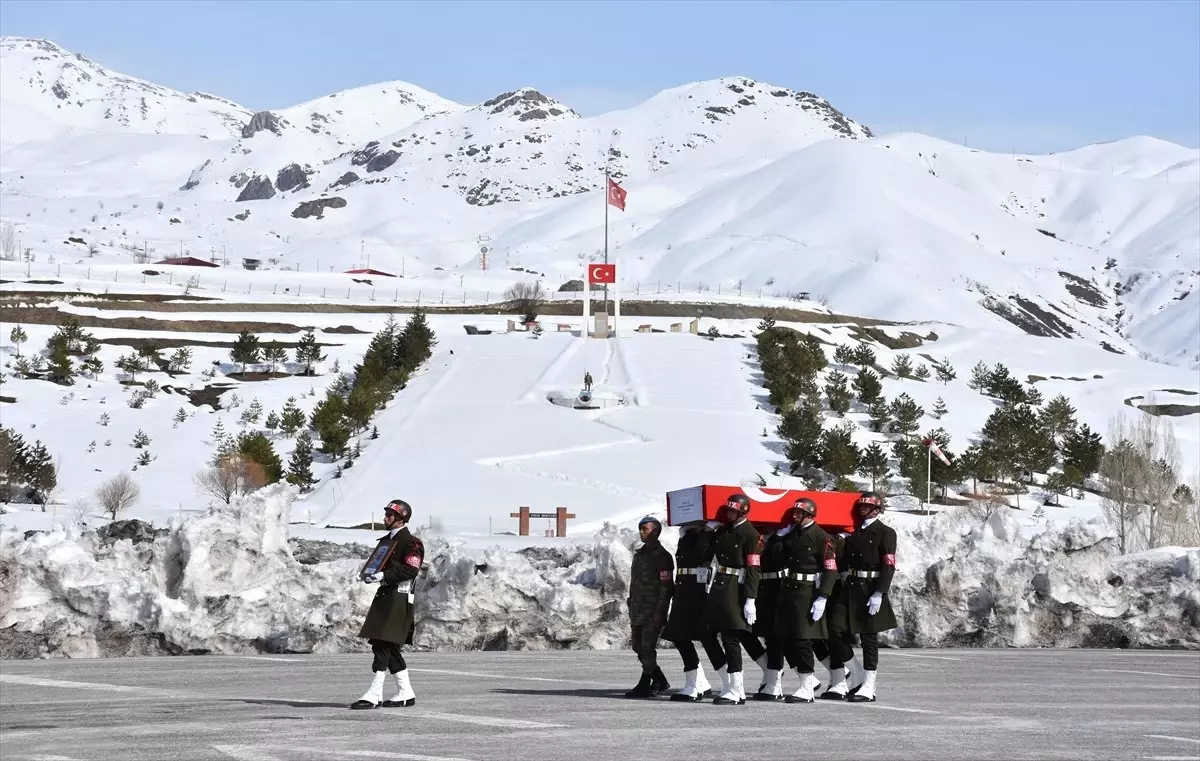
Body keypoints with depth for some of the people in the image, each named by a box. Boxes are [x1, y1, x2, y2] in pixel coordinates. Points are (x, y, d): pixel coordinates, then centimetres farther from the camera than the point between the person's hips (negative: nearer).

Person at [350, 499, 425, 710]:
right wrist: (370, 574, 7)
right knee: (390, 647, 11)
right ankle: (405, 692, 17)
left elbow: (411, 570, -19)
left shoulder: (410, 542, -9)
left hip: (399, 598, -10)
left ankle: (374, 694, -16)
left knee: (383, 644, -14)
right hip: (385, 595, 10)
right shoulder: (387, 540, 20)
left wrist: (383, 576, -23)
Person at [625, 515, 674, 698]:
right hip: (638, 612, 8)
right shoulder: (639, 555, 19)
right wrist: (632, 610, 20)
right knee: (639, 647, 9)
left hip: (653, 612, -8)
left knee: (648, 647, -9)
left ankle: (644, 686, -6)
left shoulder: (662, 556, -7)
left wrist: (659, 612, -18)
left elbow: (666, 586, -12)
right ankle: (660, 681, 20)